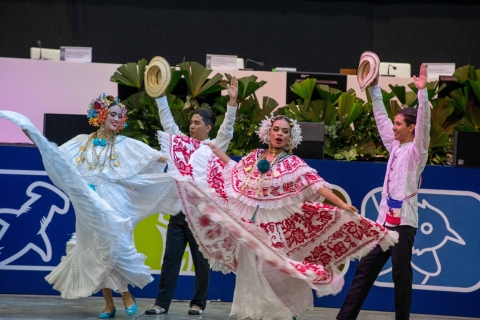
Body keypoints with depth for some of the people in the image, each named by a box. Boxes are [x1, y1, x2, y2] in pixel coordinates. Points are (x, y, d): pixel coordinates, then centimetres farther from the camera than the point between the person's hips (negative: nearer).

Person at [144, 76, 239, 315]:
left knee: (201, 261, 3)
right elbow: (167, 120, 14)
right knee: (170, 258, 2)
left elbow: (227, 129, -13)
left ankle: (198, 303, 10)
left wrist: (232, 102, -24)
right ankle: (162, 303, 2)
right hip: (179, 210, 4)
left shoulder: (214, 147, 1)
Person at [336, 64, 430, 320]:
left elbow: (423, 123, -20)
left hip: (403, 221, -7)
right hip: (384, 219, 7)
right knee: (365, 270, 8)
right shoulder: (395, 146, 14)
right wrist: (374, 88, 19)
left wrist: (422, 92, -29)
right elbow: (381, 118, 21)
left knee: (401, 274, -4)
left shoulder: (416, 150, -4)